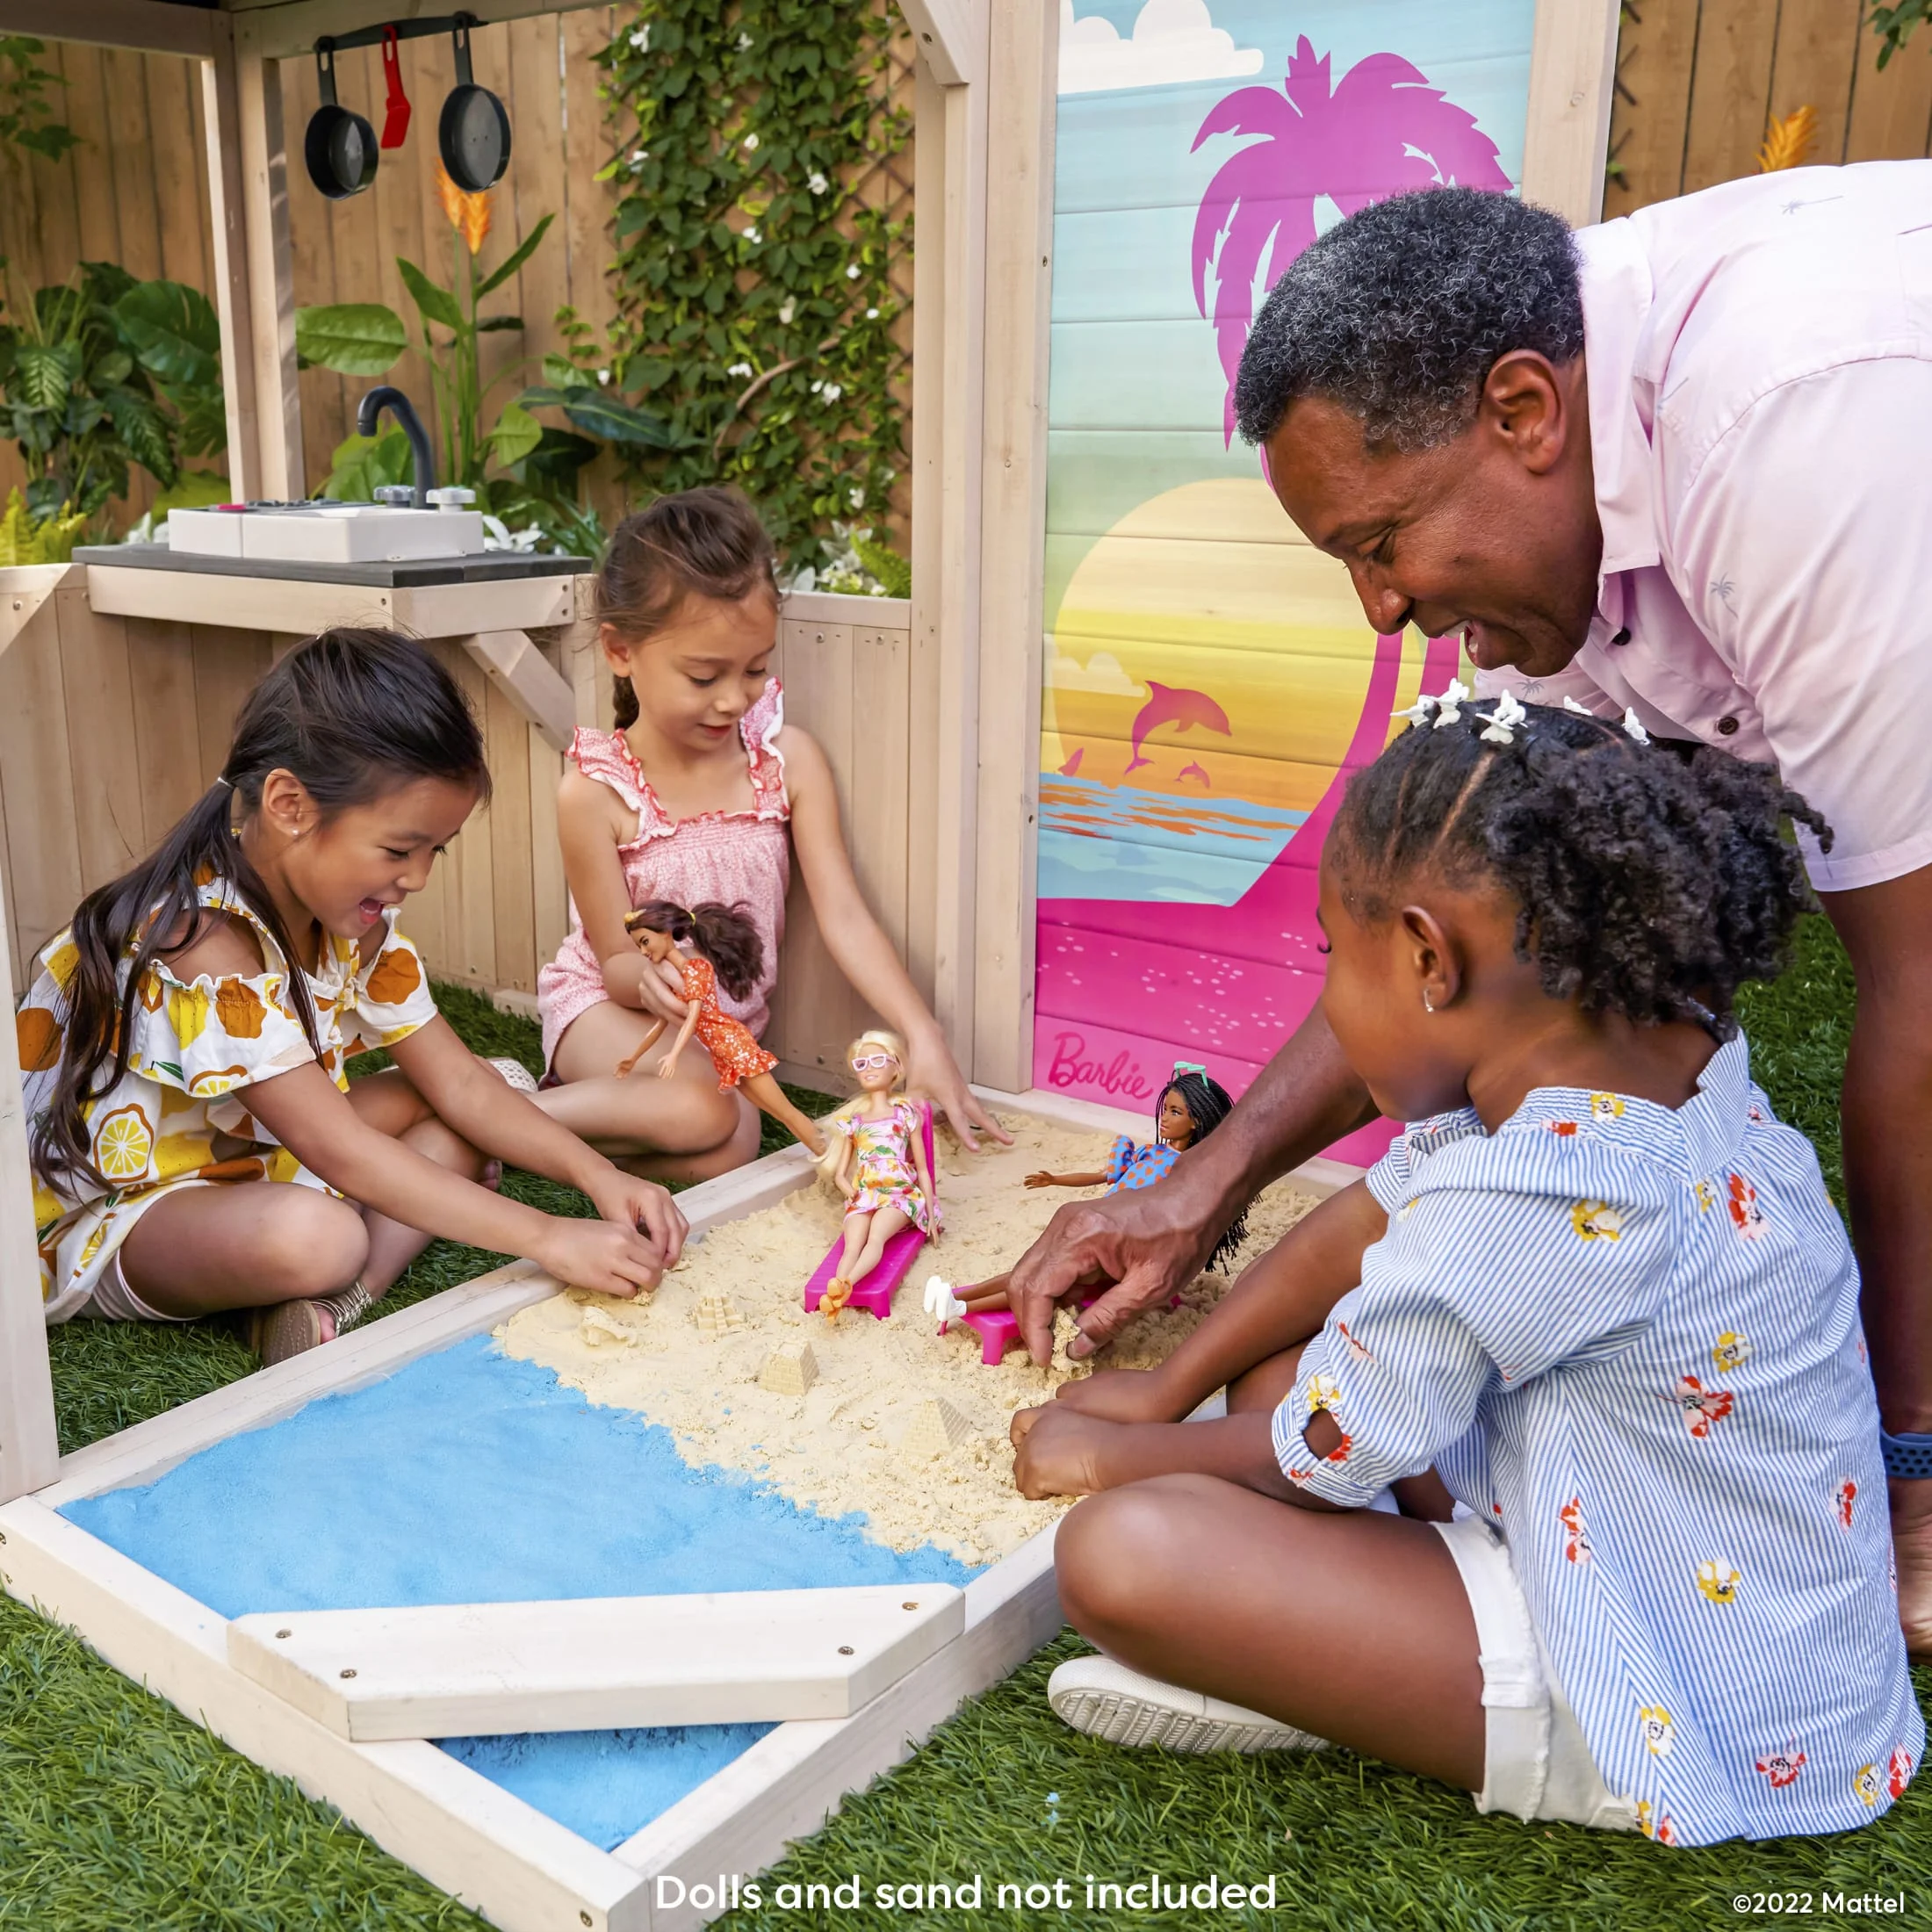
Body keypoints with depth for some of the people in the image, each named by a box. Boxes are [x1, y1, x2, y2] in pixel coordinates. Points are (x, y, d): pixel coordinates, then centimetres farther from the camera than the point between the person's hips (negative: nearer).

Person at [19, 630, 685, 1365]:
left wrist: (601, 1177, -18)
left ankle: (332, 1306, -20)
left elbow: (460, 1082, -3)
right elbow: (341, 1153, -33)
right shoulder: (203, 942, -32)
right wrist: (549, 1239, -34)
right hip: (99, 1222, -10)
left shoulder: (352, 919, -5)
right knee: (312, 1235, -40)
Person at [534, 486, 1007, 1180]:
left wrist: (923, 1037, -25)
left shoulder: (789, 758, -9)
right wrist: (646, 978, -38)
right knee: (704, 1116, -34)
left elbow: (844, 916, -13)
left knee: (726, 1156, -19)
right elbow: (616, 959, -12)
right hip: (605, 1008, -6)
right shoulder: (595, 791, -18)